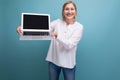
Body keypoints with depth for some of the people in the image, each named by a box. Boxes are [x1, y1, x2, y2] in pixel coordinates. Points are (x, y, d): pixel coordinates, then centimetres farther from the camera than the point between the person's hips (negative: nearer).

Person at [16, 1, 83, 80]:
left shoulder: (79, 27, -6)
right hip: (53, 60, 2)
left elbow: (69, 45, -17)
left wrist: (57, 35, -32)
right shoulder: (57, 22, 1)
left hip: (68, 63, -2)